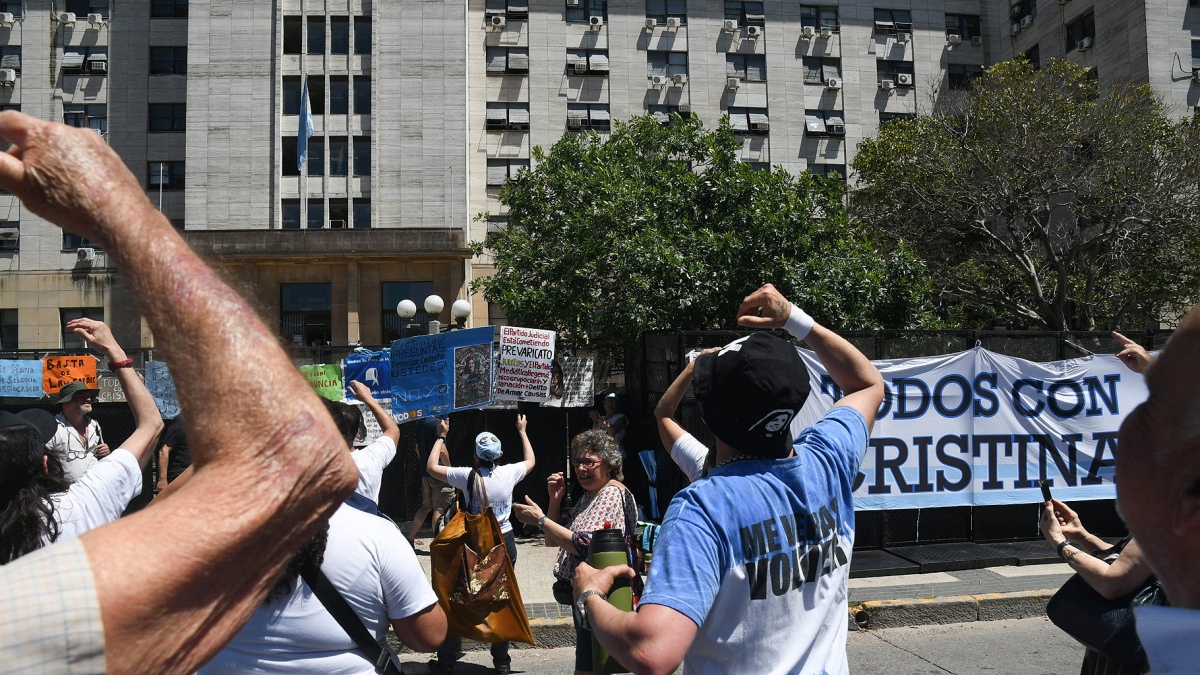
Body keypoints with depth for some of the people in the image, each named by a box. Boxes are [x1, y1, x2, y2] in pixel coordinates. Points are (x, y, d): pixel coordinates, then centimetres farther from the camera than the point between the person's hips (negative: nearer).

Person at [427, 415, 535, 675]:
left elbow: (431, 467, 1)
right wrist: (522, 431, 28)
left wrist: (441, 437, 11)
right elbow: (530, 461, 17)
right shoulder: (509, 473, -6)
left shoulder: (468, 476, -12)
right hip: (504, 542, 2)